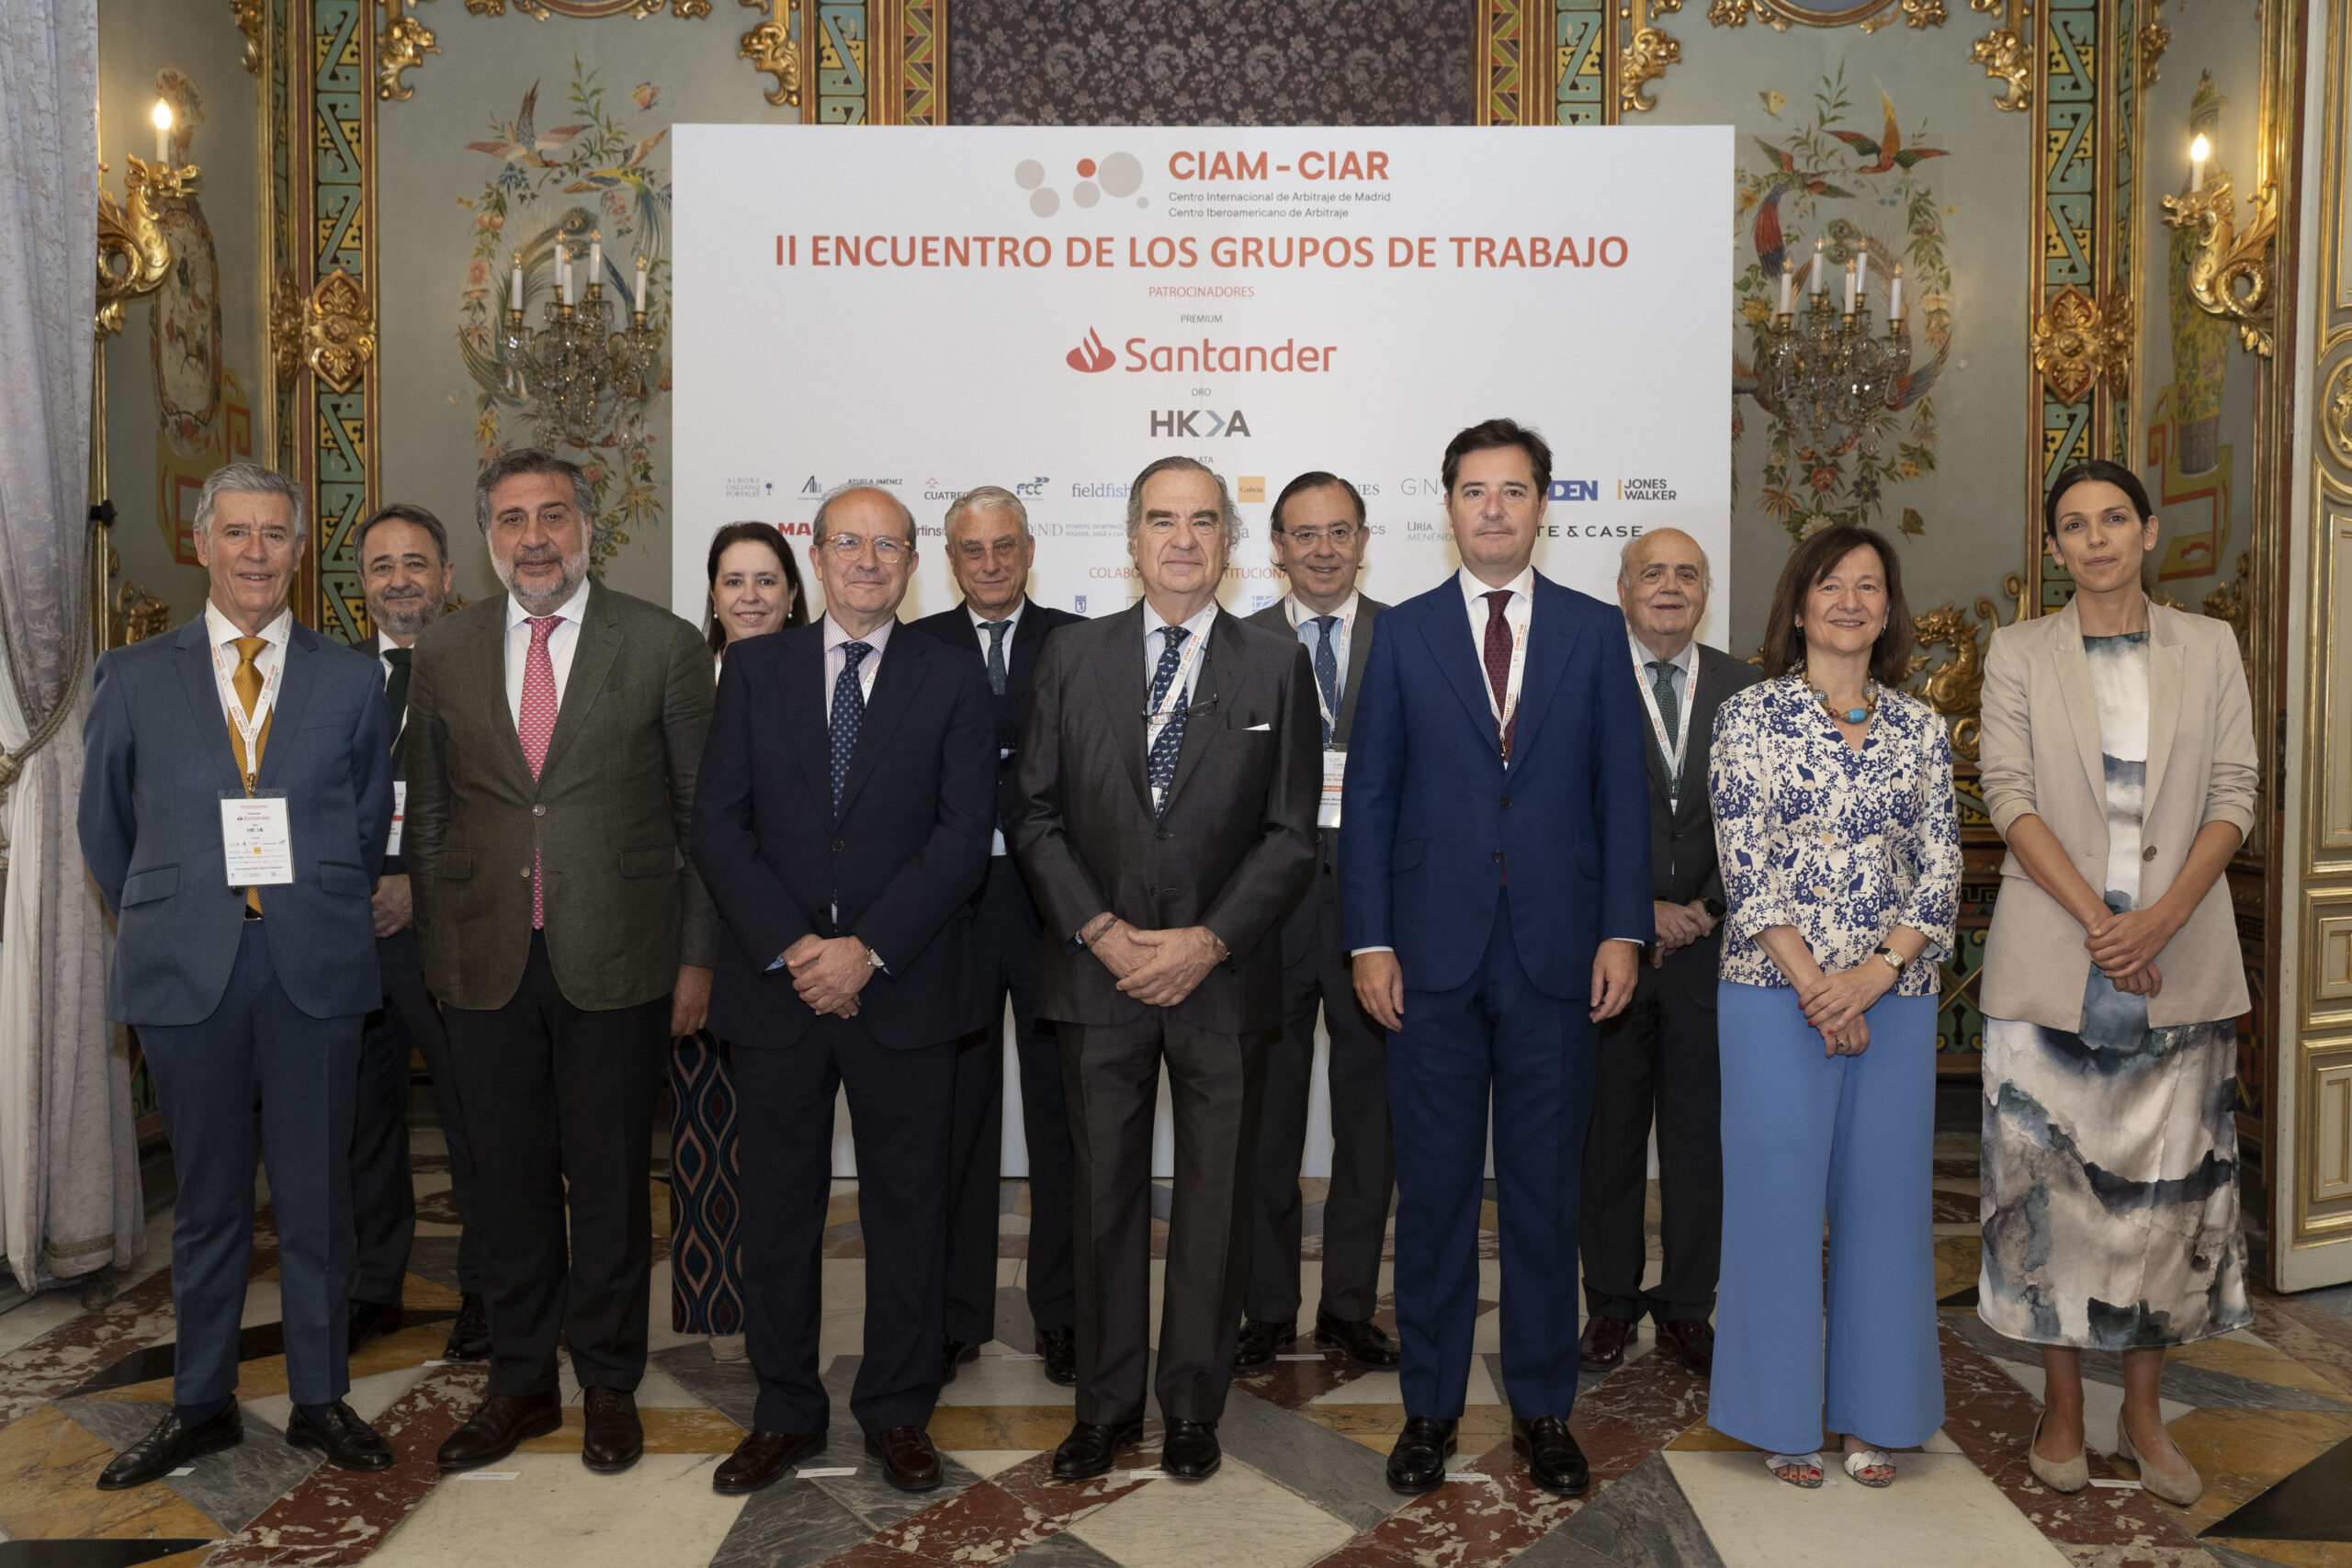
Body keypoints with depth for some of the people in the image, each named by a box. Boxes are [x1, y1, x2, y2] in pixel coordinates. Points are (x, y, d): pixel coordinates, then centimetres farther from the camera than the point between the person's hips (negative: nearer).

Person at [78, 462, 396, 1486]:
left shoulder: (350, 680, 7)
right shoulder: (135, 678, 6)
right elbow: (105, 826, 12)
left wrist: (322, 914, 10)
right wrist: (163, 927, 10)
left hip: (316, 974, 0)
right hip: (187, 973, 0)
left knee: (317, 1195, 6)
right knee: (207, 1198, 9)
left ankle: (320, 1400, 20)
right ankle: (202, 1404, 24)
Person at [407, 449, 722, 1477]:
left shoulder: (664, 646, -1)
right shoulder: (443, 655, 7)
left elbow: (704, 813, 0)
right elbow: (427, 820, 12)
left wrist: (699, 958, -3)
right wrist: (438, 954, 8)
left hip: (616, 965, -2)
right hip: (486, 967, 3)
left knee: (610, 1182, 8)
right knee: (509, 1183, 12)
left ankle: (609, 1385, 24)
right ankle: (520, 1384, 28)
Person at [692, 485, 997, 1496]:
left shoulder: (953, 682, 4)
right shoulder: (755, 669, 8)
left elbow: (965, 834, -5)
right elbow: (718, 822, 1)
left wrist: (868, 950, -14)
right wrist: (792, 948, -11)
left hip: (904, 990, -1)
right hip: (776, 985, 1)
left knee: (907, 1205, 7)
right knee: (778, 1206, 10)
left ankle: (896, 1413, 23)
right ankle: (786, 1414, 25)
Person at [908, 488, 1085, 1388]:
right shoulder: (915, 649, 6)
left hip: (1054, 899, 0)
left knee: (1060, 1110, 8)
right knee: (956, 1111, 8)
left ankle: (1061, 1311, 21)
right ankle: (958, 1314, 21)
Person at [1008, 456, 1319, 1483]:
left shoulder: (1279, 667, 3)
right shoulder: (1072, 658, 6)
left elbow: (1292, 834, -1)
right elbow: (1034, 813, 3)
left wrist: (1208, 941, -12)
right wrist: (1101, 931, -10)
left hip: (1224, 978, 0)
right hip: (1097, 970, 1)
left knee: (1216, 1198, 8)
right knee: (1104, 1194, 9)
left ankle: (1193, 1406, 24)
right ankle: (1107, 1404, 24)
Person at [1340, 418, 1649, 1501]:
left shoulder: (1596, 631, 6)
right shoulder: (1403, 636, 5)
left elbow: (1622, 790, 4)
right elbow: (1368, 795, 3)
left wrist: (1623, 932, -4)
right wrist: (1370, 941, -3)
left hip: (1555, 956, 0)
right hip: (1435, 954, 0)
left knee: (1545, 1189, 8)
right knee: (1433, 1188, 8)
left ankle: (1543, 1409, 23)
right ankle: (1429, 1404, 22)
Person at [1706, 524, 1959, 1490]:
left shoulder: (1919, 729, 9)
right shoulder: (1751, 715, -1)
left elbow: (1940, 867, 4)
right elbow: (1746, 865, -7)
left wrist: (1875, 973, -10)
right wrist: (1816, 986, -12)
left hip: (1894, 996, 3)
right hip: (1776, 991, -3)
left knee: (1884, 1193, 8)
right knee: (1777, 1193, 2)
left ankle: (1872, 1412, 23)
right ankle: (1783, 1416, 17)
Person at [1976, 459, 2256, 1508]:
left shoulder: (2208, 649, 8)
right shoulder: (2018, 654, 4)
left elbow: (2234, 796, 2)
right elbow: (2010, 796, -4)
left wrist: (2162, 916, -13)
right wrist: (2097, 921, -13)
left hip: (2180, 956, 1)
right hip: (2052, 959, -1)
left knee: (2171, 1181, 5)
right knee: (2052, 1176, 2)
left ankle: (2143, 1411, 19)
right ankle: (2062, 1406, 16)